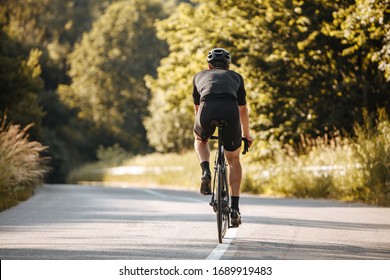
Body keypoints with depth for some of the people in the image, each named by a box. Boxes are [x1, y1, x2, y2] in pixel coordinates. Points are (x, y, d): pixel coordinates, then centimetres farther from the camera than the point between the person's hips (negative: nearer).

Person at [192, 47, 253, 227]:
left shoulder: (200, 76, 35)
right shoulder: (236, 77, 35)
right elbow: (243, 110, 45)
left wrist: (201, 128, 61)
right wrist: (247, 135, 60)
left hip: (208, 109, 0)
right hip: (230, 111, 0)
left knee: (200, 140, 36)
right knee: (233, 160, 22)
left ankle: (205, 171, 8)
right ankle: (235, 208, 15)